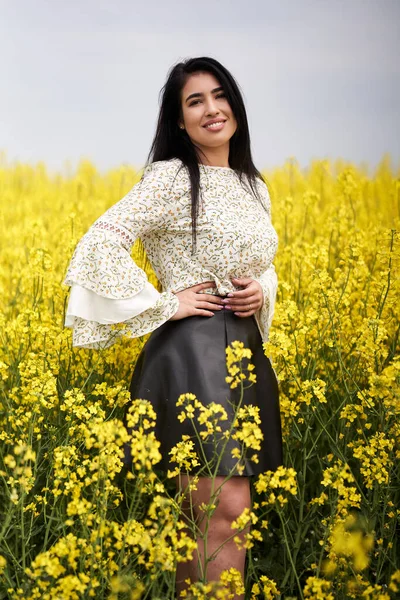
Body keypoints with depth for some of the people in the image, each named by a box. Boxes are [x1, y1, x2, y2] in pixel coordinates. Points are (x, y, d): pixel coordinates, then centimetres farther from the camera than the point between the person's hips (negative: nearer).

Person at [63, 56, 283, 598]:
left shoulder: (255, 188, 14)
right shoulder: (171, 177, -8)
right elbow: (101, 244, -17)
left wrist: (262, 291, 4)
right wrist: (164, 304, -17)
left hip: (245, 350, 7)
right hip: (193, 349, -7)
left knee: (213, 510, 8)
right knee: (227, 512, -12)